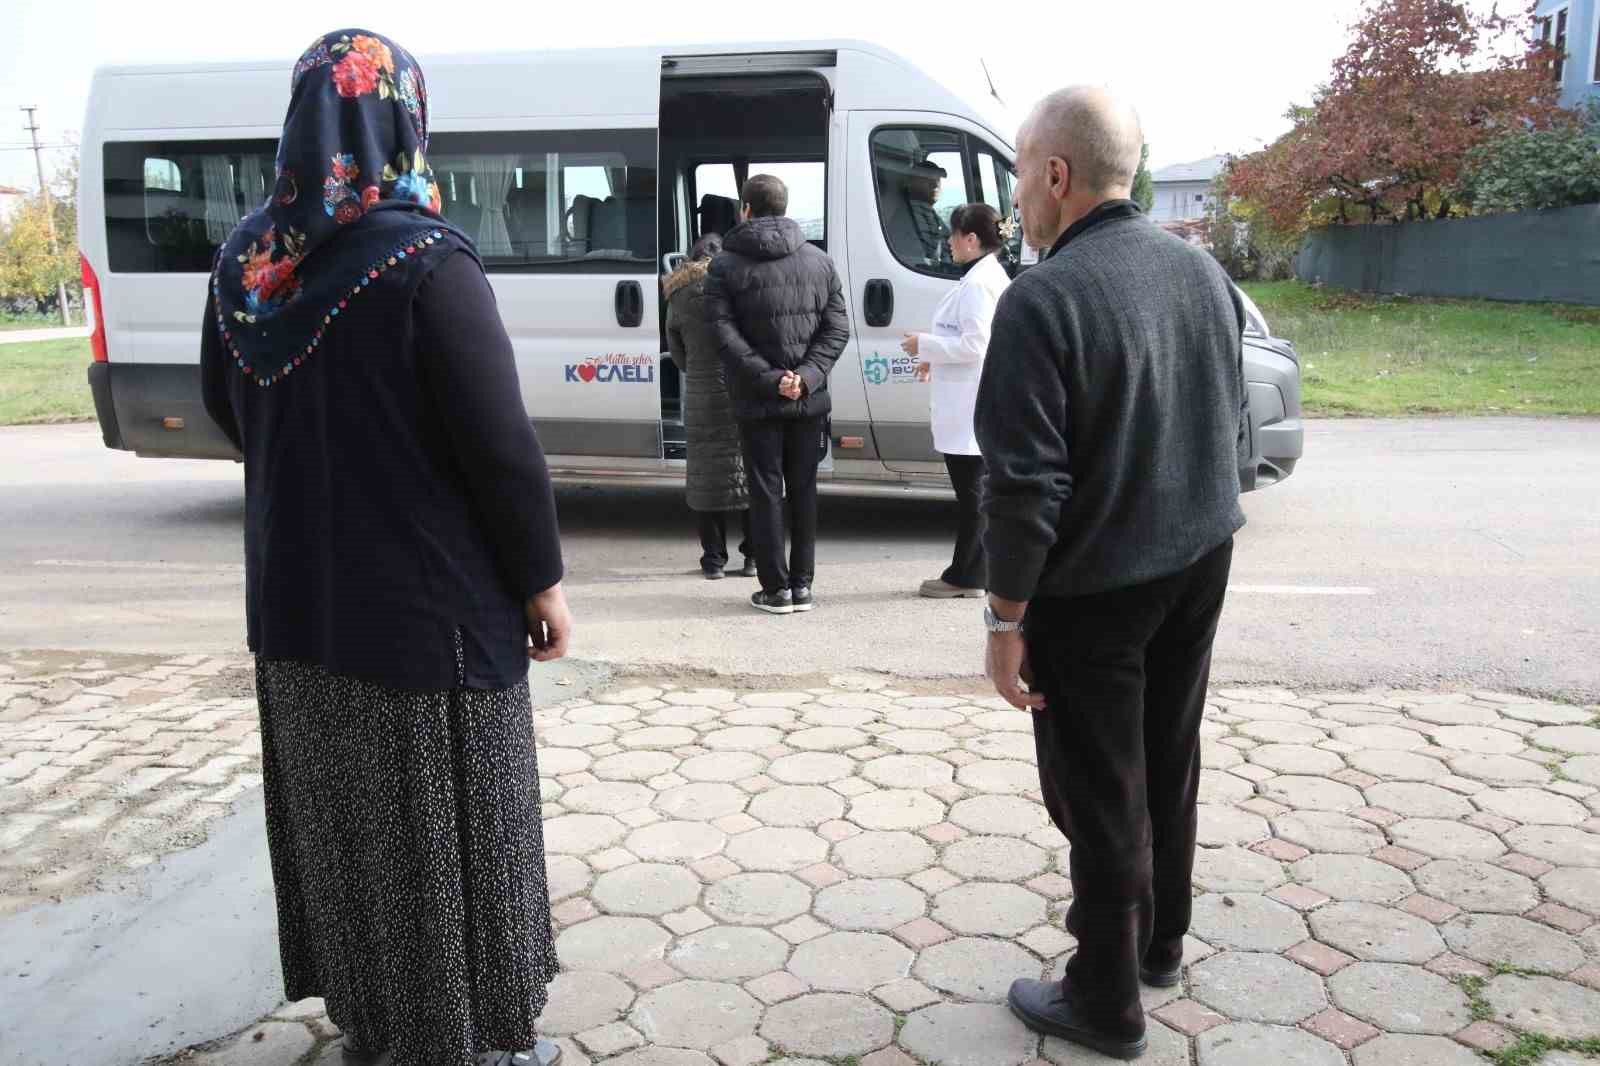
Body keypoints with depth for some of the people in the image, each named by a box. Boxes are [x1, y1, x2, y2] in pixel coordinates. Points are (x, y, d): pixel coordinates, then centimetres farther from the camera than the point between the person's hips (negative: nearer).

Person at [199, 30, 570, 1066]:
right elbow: (500, 443, -19)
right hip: (428, 608, -6)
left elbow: (225, 407, 14)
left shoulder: (245, 259, 1)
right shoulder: (426, 263, -19)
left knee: (340, 818, 20)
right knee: (444, 831, 9)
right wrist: (542, 577, -8)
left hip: (295, 603, 7)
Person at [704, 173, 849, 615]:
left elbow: (726, 334, -13)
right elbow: (837, 328, -1)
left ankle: (777, 588, 6)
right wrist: (806, 376, -9)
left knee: (766, 491, 4)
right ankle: (802, 585, 14)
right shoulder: (819, 260, 7)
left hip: (758, 402, -3)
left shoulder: (725, 266, -3)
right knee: (803, 489, 11)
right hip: (810, 400, 3)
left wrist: (770, 379, -14)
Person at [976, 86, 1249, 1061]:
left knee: (1101, 790, 6)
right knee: (1169, 761, 21)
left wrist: (1006, 618, -14)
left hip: (1095, 586, -7)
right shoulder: (1203, 271, 3)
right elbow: (1232, 426, 11)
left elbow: (1026, 484, -22)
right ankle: (1159, 938, 40)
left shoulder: (1044, 299, -21)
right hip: (1200, 562, 8)